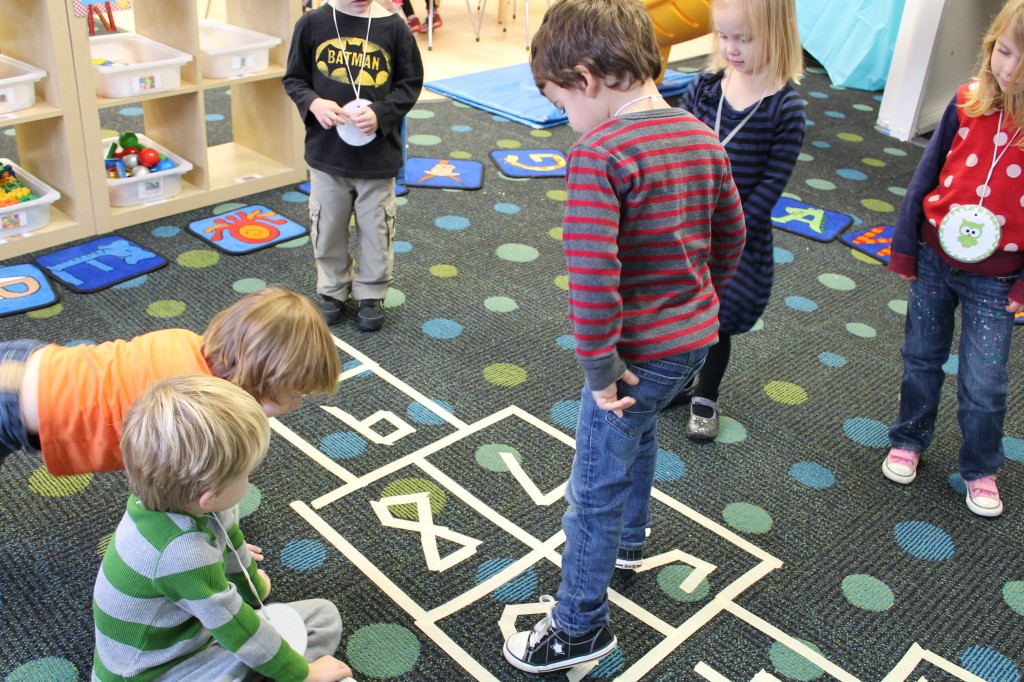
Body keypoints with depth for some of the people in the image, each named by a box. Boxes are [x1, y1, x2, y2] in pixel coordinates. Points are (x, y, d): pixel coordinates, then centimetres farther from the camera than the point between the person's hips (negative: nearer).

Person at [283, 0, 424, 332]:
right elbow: (293, 78, 3)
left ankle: (371, 295, 31)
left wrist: (380, 112, -16)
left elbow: (410, 83, -1)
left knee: (376, 229, 12)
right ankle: (333, 290, 36)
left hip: (378, 154, -1)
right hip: (326, 152, 1)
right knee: (328, 227, 15)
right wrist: (313, 103, -17)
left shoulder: (393, 27, -9)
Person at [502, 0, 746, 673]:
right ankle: (629, 539, 58)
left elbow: (593, 276, -31)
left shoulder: (599, 152, -24)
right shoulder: (703, 137, 1)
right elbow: (733, 235, 12)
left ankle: (581, 627, 27)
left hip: (638, 351, -8)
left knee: (595, 491, 9)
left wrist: (600, 370, -20)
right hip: (696, 334, 9)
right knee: (639, 431, 33)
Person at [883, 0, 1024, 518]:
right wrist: (904, 247, 2)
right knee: (921, 359, 18)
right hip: (934, 260, 2)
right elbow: (927, 176, -1)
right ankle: (909, 440, 39)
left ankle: (980, 469, 29)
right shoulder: (969, 103, -10)